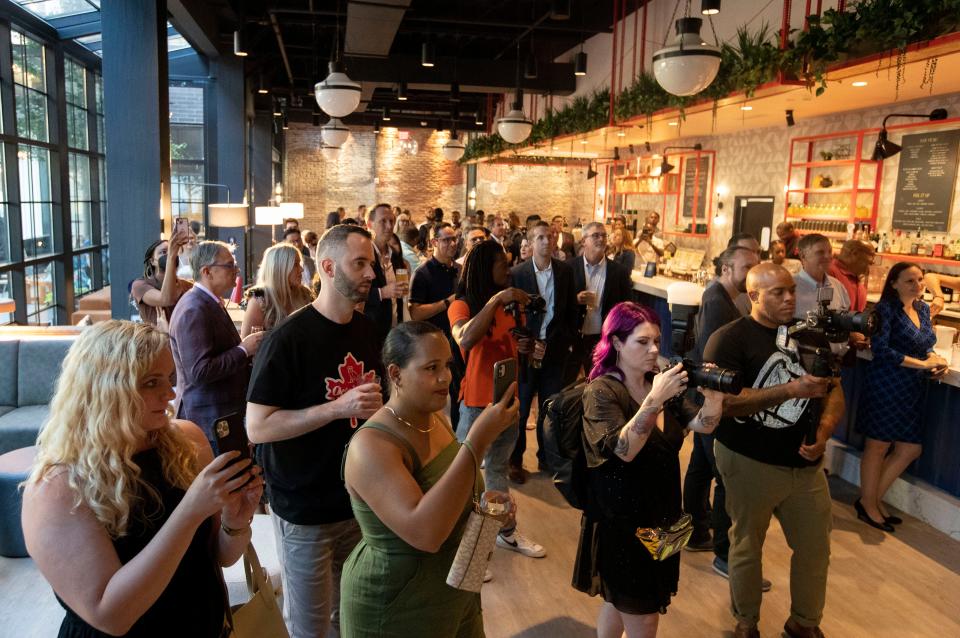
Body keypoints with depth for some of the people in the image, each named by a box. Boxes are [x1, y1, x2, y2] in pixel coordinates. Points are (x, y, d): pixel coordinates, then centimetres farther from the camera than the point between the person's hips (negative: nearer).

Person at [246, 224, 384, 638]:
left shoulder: (367, 330, 2)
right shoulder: (290, 338, -18)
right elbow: (257, 427, -20)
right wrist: (337, 408, -27)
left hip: (360, 501, 6)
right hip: (305, 510, -6)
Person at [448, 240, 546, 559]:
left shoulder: (509, 304, 9)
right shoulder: (462, 305, -10)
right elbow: (465, 340, -32)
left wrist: (525, 347, 0)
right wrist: (495, 300, -33)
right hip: (476, 401, -7)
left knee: (498, 469, 20)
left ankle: (506, 532, 32)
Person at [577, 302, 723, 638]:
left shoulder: (660, 382, 4)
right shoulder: (600, 392, -17)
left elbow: (702, 425, -3)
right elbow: (624, 449, -29)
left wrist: (713, 395, -22)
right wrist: (655, 398, -38)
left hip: (661, 518, 6)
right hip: (621, 524, -6)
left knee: (620, 603, 22)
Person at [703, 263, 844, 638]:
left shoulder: (810, 336, 4)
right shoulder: (728, 339, -14)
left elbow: (835, 392, 8)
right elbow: (725, 402, -25)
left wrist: (823, 433, -10)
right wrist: (793, 389, -31)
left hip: (805, 464, 5)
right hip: (749, 464, -5)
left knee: (816, 548, 15)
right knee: (747, 547, 14)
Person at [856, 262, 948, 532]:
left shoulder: (923, 309, 10)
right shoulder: (886, 308, -13)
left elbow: (924, 346, 20)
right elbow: (880, 349, -20)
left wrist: (935, 360, -2)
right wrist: (923, 364, -18)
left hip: (912, 390, 8)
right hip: (887, 386, -8)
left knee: (910, 449, 12)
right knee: (878, 446, 4)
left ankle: (874, 498, 27)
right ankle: (868, 505, 19)